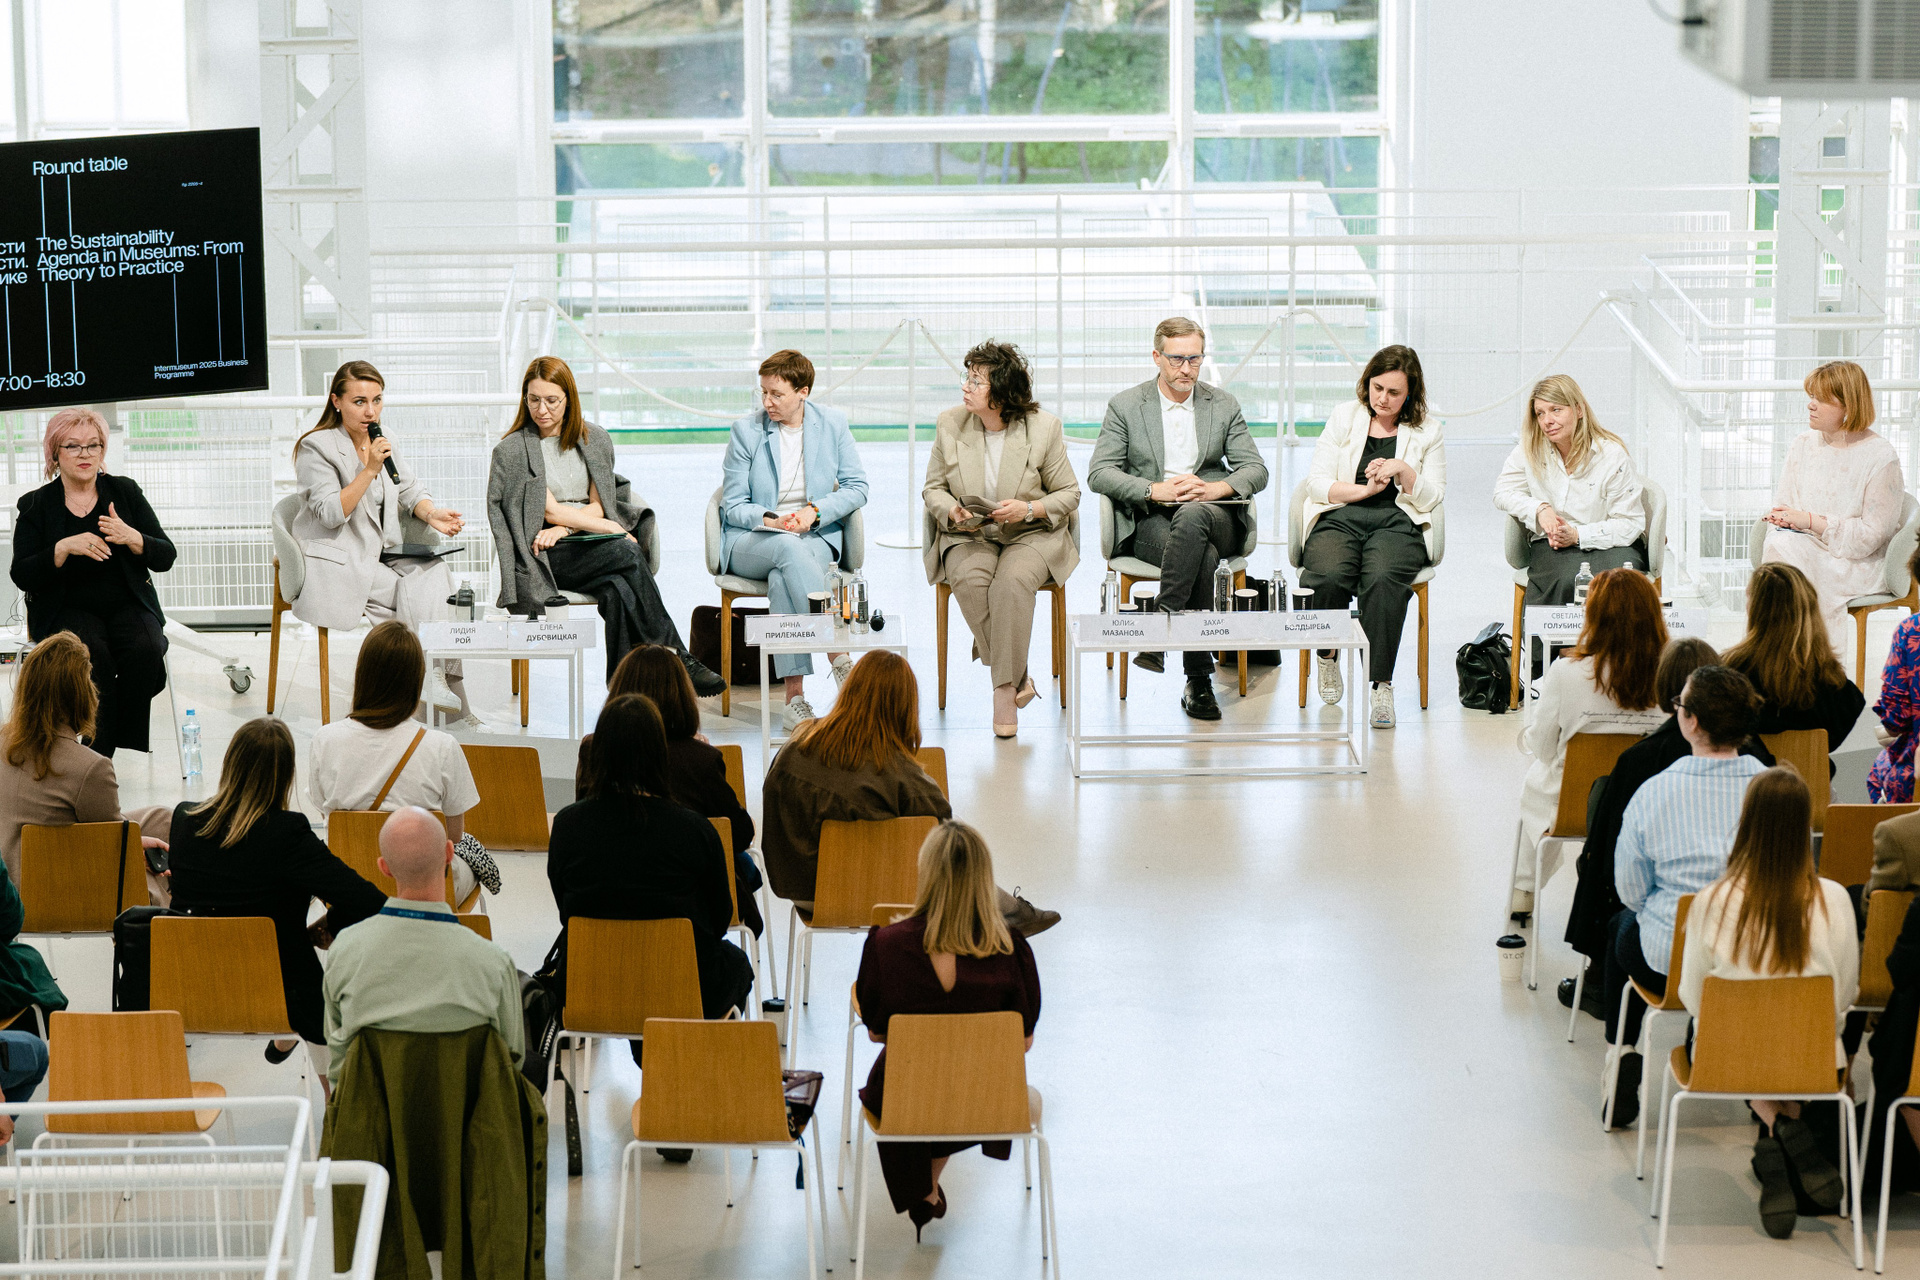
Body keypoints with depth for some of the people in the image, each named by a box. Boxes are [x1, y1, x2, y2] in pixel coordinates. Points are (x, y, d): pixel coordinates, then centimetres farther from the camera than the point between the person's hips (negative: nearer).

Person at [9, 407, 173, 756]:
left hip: (128, 605, 2)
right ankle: (100, 750, -21)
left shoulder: (126, 492, 7)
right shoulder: (36, 505, 3)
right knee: (93, 654, -33)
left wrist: (131, 538, -18)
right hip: (67, 610, -2)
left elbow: (165, 557, 3)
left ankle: (128, 735, -13)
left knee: (145, 648, -30)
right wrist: (65, 548, -21)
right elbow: (22, 576, -5)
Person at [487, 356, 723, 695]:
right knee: (626, 553, -32)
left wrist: (563, 529, -11)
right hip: (547, 561, -4)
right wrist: (616, 531, -12)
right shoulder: (512, 451, 2)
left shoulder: (595, 441, 15)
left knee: (619, 591, -34)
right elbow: (549, 510, -6)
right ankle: (678, 659, -31)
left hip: (589, 547, 4)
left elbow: (599, 506, 10)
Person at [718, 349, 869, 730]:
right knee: (788, 548, -38)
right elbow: (734, 506, 0)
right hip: (749, 544, -1)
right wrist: (772, 521, -20)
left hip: (815, 539, 1)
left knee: (782, 579, -37)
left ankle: (795, 696, -42)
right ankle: (840, 658, -46)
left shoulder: (832, 424, 5)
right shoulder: (746, 430, 0)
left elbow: (856, 487, 6)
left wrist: (815, 512, -12)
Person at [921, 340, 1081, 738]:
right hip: (967, 537, 2)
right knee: (970, 581, -32)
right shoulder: (949, 425, 2)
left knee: (1013, 581, -35)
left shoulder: (1043, 427, -5)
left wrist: (1029, 508, -17)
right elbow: (932, 487, 11)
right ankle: (1019, 679, -22)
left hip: (1031, 536, -2)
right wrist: (951, 509, -12)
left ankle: (1005, 689, -25)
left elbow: (1069, 494, 2)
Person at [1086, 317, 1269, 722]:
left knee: (1191, 515, -39)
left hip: (1214, 517, 1)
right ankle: (1199, 681, -33)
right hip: (1150, 522, -1)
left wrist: (1215, 489, -14)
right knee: (1203, 556, -37)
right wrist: (1155, 490, -17)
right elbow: (1099, 473, 0)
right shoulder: (1125, 406, 9)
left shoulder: (1224, 405, 15)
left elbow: (1256, 471, 9)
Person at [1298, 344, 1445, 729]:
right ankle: (1327, 658, -6)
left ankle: (1381, 685, -34)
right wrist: (1366, 489, -4)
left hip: (1397, 524, -1)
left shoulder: (1426, 433, 14)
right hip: (1338, 519, 1)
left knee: (1383, 579, -36)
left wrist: (1402, 470, -7)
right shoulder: (1344, 418, 15)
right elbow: (1318, 485, 8)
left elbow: (1431, 498, 9)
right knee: (1330, 577, -35)